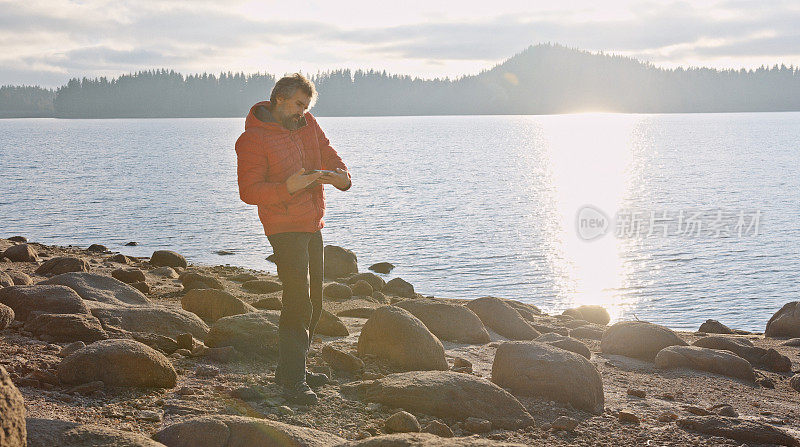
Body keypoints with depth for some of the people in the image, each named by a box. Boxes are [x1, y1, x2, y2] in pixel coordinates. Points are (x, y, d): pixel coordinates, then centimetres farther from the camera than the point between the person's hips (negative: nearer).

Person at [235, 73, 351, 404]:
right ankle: (293, 381, -13)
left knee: (313, 302, 15)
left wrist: (340, 175, -14)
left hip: (313, 227, 9)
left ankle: (290, 369, 27)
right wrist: (288, 188, -31)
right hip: (285, 228, -9)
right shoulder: (254, 139, -14)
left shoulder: (307, 125, 8)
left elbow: (329, 156, 10)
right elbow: (249, 191, -17)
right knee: (298, 302, -16)